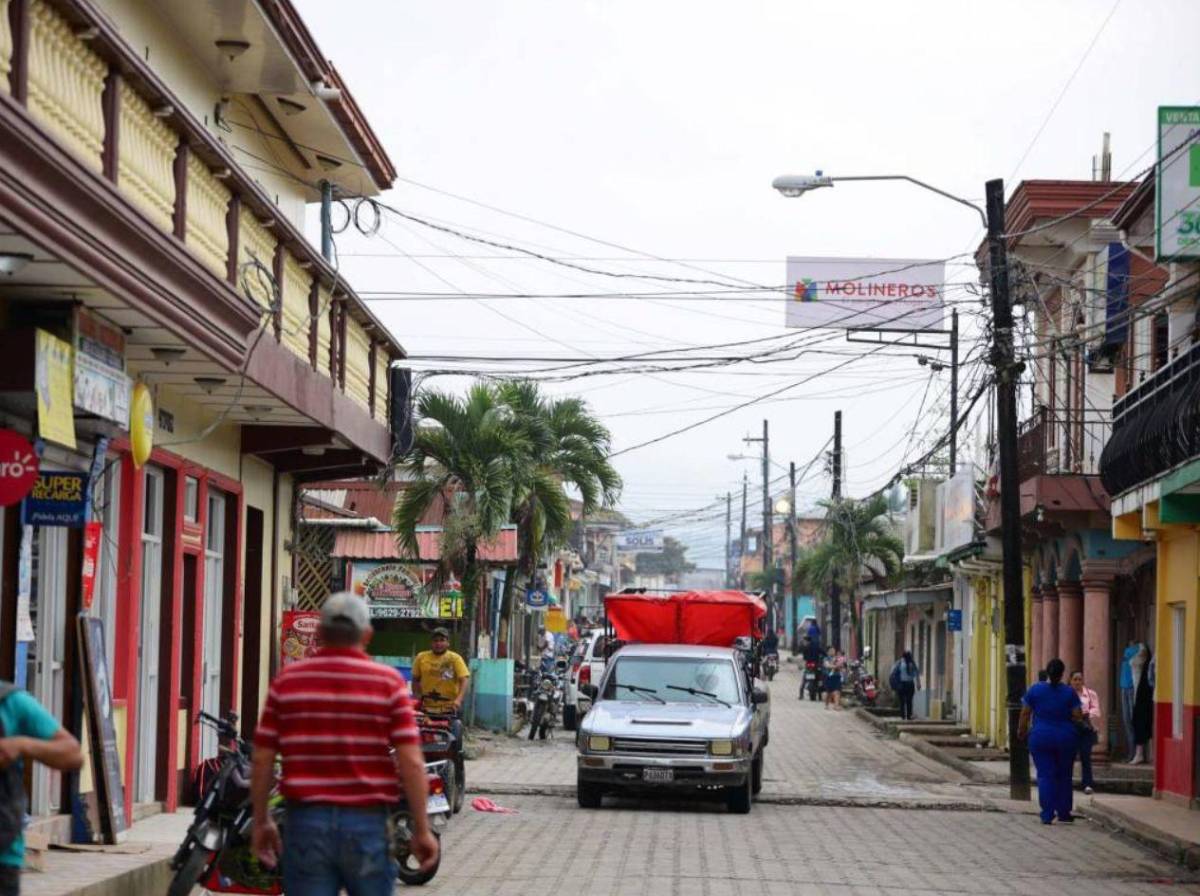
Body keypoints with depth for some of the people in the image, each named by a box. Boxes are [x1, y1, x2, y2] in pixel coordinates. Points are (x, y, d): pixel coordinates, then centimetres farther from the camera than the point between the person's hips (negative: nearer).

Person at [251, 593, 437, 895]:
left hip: (306, 821, 1)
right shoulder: (388, 682, -2)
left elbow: (262, 759, 3)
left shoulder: (287, 681, 4)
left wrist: (261, 821, 14)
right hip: (368, 822, -1)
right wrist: (421, 829, -1)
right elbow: (411, 762, -8)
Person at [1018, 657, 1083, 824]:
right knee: (1064, 776, 14)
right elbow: (1078, 716, -5)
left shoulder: (1035, 690, -3)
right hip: (1066, 739, 1)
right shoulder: (1069, 692, -3)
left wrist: (1021, 731, 14)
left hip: (1041, 738, -1)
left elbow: (1025, 713, 0)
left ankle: (1047, 814, -9)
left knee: (1045, 775, -1)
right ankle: (1063, 812, 18)